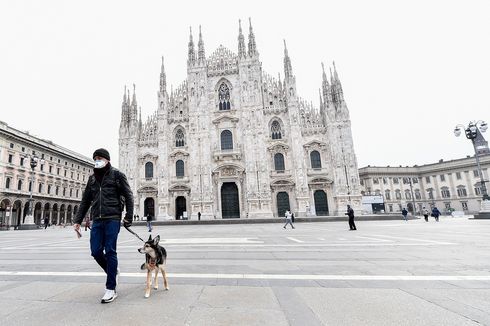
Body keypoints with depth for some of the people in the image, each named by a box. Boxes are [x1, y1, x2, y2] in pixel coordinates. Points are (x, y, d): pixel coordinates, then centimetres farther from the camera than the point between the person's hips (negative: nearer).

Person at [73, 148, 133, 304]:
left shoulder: (117, 175, 1)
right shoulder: (92, 178, 17)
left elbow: (128, 196, -3)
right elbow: (85, 201, 20)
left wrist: (128, 217, -10)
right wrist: (77, 220, 13)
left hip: (112, 219, -5)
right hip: (97, 220, 5)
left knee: (110, 252, -3)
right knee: (96, 252, 3)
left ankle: (111, 289, 8)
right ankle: (113, 272, 30)